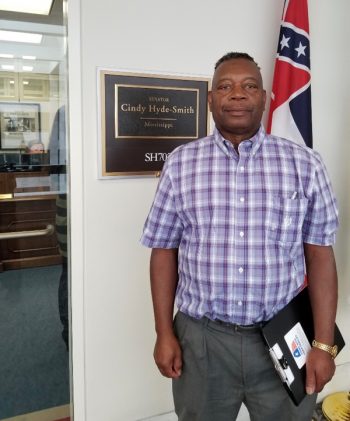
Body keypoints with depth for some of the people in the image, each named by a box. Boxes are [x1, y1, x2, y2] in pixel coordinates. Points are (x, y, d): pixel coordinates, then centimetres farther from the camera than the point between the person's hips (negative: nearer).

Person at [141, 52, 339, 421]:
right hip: (201, 338, 1)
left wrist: (323, 344, -3)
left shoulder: (305, 165, -2)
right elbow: (164, 251, 1)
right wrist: (164, 334, 0)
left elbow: (320, 255, -1)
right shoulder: (180, 164, -2)